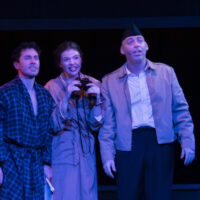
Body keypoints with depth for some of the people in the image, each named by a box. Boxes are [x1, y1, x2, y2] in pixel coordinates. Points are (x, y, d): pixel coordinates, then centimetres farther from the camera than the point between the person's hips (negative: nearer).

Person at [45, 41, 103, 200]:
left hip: (86, 154, 3)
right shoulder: (52, 87, -3)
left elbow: (95, 125, 5)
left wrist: (96, 99, -10)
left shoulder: (92, 84, 5)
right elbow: (52, 126, -10)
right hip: (61, 153, -3)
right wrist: (66, 97, -18)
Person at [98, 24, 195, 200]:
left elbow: (181, 110, 8)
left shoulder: (166, 72, 9)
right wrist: (107, 156, 0)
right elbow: (107, 123, 6)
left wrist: (187, 142, -1)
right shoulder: (110, 81, 8)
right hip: (128, 146, 0)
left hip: (160, 142, 0)